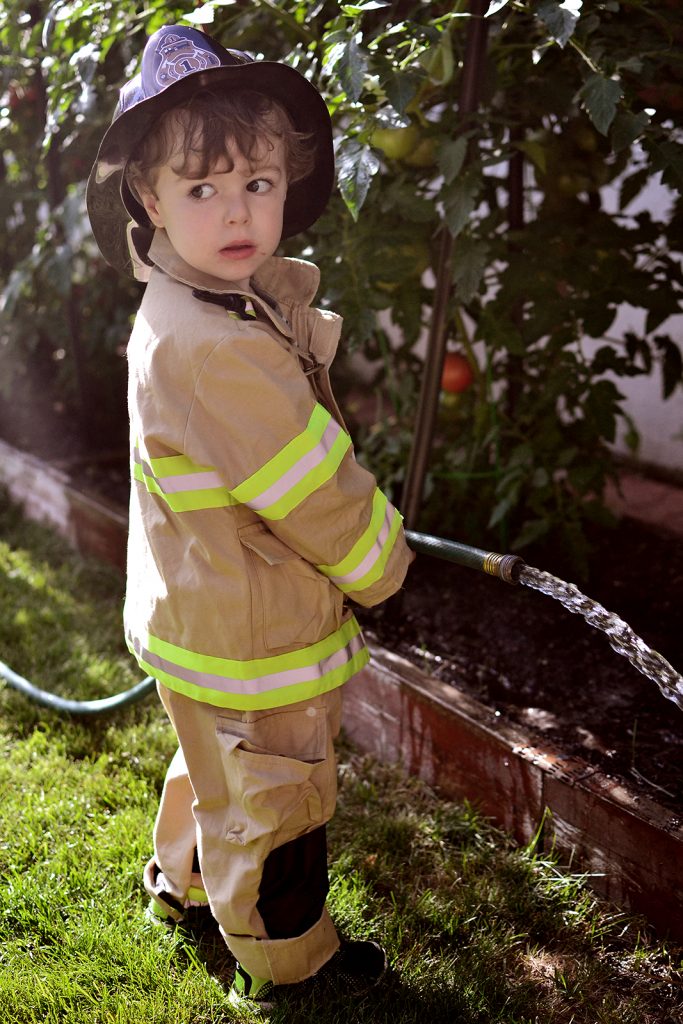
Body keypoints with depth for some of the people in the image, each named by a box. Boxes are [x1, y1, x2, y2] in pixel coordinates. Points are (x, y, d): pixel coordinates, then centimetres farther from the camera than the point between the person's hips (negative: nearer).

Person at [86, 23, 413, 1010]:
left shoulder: (188, 303, -2)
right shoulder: (217, 351, -34)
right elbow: (321, 499, -26)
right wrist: (382, 561, -9)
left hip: (201, 620, 10)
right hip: (253, 647, -10)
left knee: (217, 769, 33)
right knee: (270, 807, 14)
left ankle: (185, 881, 59)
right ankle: (284, 960, 40)